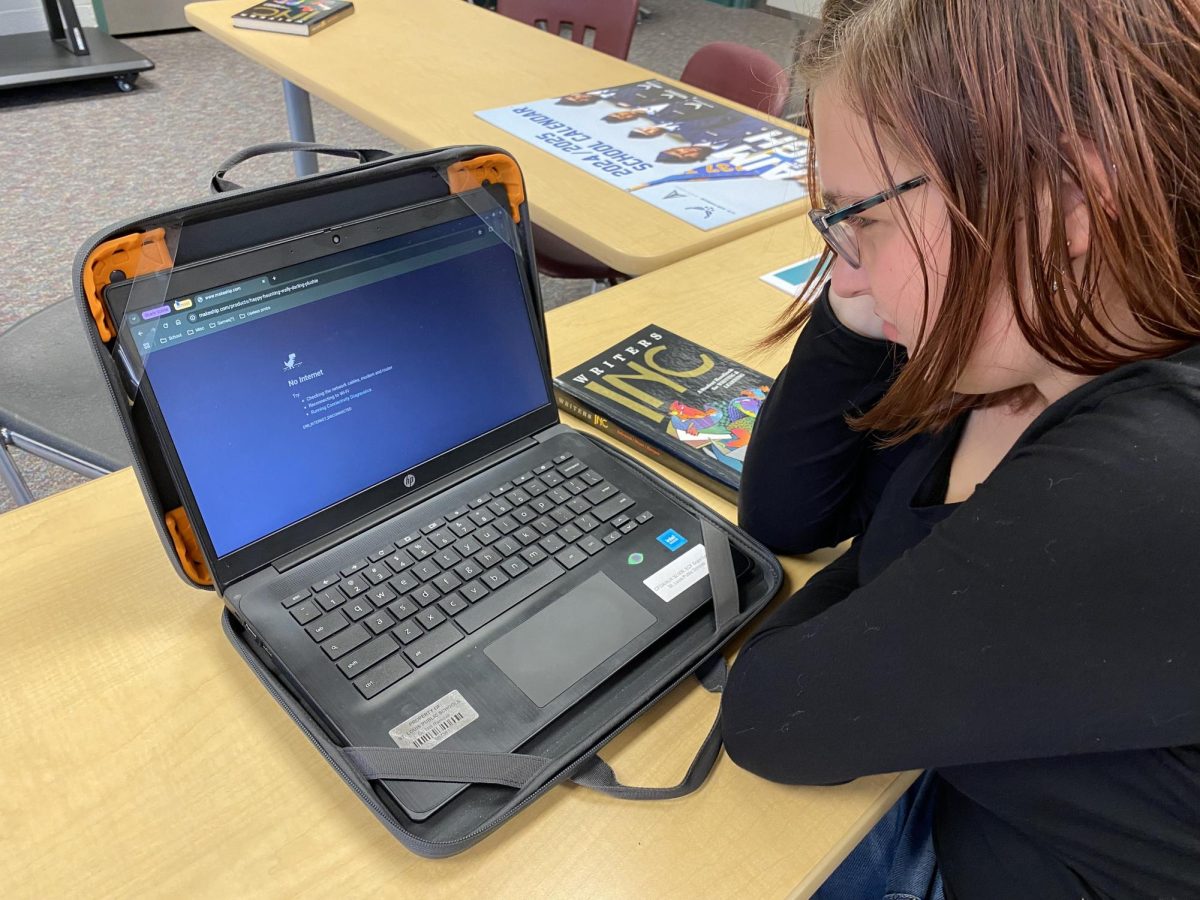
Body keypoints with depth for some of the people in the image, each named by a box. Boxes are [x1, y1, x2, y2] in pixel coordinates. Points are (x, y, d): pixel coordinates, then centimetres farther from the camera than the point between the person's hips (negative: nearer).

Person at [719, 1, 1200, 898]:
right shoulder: (1020, 339, -11)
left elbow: (769, 716, -26)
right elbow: (783, 518, -2)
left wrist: (883, 578, -8)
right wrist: (854, 315, -16)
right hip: (952, 800, 6)